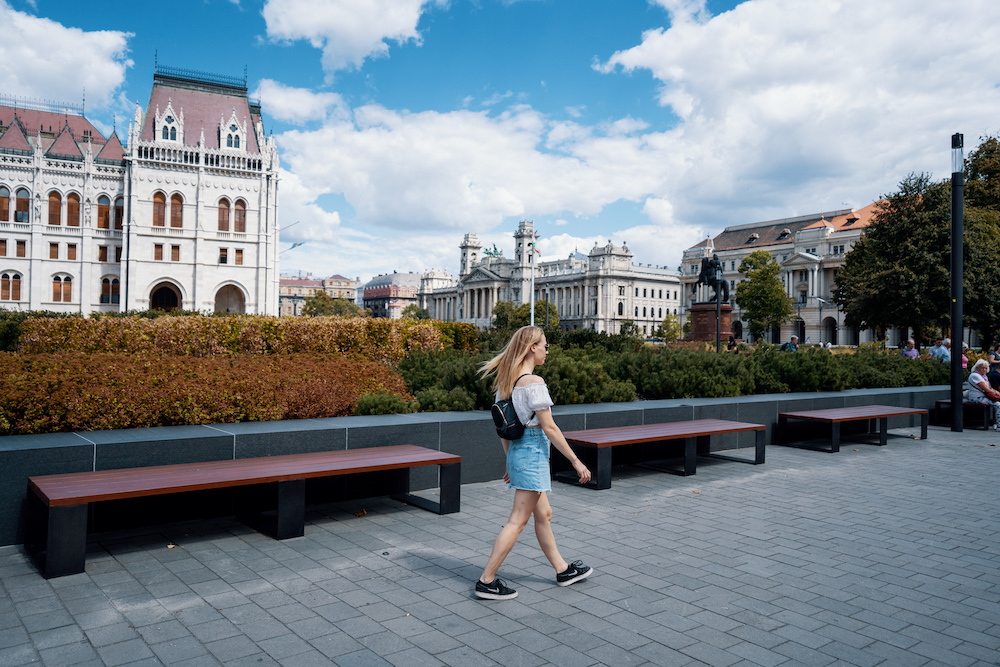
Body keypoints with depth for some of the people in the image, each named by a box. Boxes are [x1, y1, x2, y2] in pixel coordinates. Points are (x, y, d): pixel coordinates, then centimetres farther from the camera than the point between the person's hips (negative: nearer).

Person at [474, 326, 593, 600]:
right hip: (533, 451, -9)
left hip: (517, 451, 9)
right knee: (518, 521, -2)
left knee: (543, 514, 20)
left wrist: (510, 460, 22)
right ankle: (486, 581, 4)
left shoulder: (506, 380, 8)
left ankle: (563, 569, 34)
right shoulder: (534, 382, -18)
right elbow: (549, 428, -18)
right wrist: (576, 461, -13)